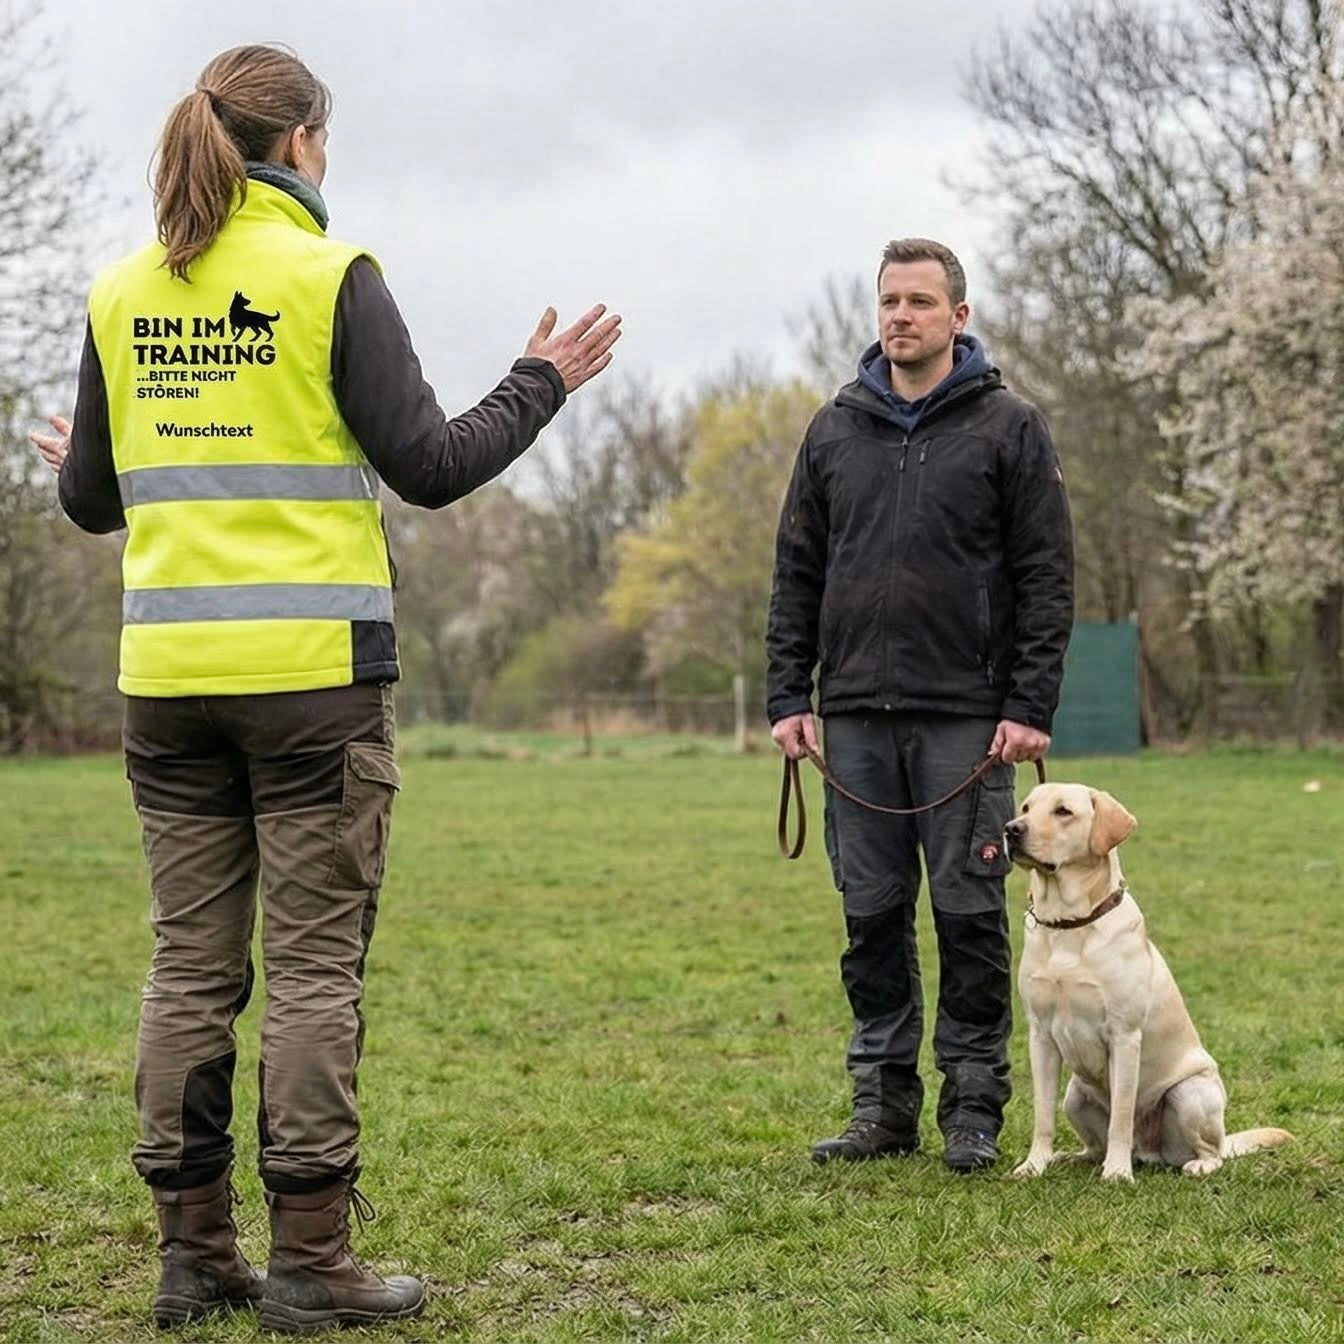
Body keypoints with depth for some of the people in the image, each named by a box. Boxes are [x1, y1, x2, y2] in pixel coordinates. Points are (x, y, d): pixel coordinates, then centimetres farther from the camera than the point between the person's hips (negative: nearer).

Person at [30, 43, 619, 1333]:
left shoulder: (121, 294, 9)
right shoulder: (329, 278, -6)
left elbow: (94, 501, 13)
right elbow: (428, 467, -7)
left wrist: (74, 466, 37)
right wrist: (541, 385, 8)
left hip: (168, 672, 5)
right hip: (310, 668, -5)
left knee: (190, 961, 9)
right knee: (314, 965, 1)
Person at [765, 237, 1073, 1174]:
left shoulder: (1009, 428, 1)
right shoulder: (834, 431, 12)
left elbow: (1047, 578, -3)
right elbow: (796, 575, 13)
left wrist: (1031, 708, -10)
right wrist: (787, 697, 4)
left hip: (968, 719, -3)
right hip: (856, 718, 4)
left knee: (970, 915, 0)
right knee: (873, 916, 7)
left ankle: (973, 1107, 10)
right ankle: (884, 1103, 17)